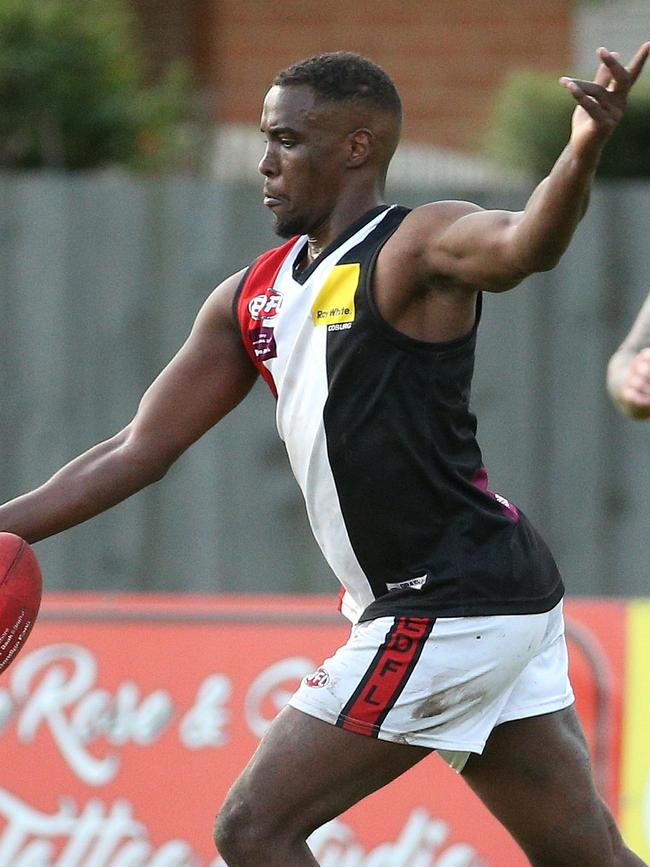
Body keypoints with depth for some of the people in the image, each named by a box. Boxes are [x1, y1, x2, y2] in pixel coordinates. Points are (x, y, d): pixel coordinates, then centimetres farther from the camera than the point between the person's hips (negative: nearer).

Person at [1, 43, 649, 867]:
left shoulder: (418, 248, -11)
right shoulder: (253, 297, 13)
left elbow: (522, 246, -34)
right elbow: (139, 451, 18)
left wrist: (582, 153, -54)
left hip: (450, 608, -9)